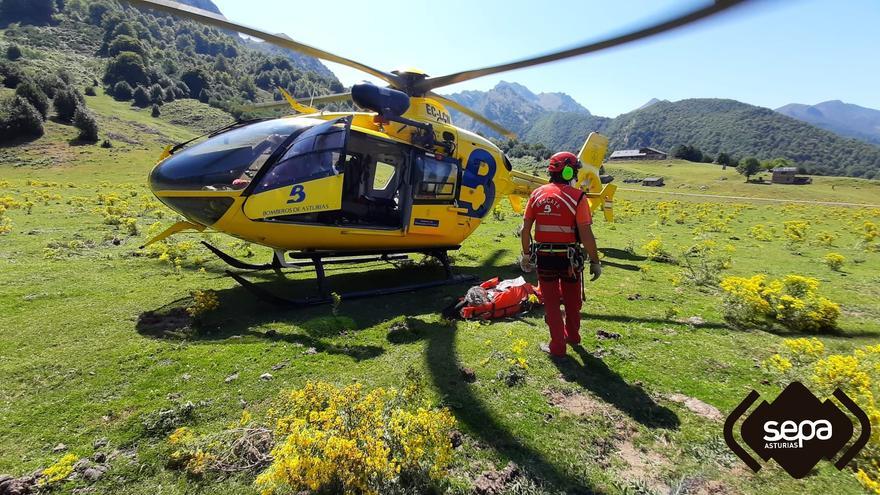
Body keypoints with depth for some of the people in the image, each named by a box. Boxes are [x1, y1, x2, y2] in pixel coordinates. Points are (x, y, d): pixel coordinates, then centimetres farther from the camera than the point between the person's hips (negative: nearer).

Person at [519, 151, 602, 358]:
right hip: (569, 257, -2)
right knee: (572, 300, 22)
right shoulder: (577, 197, -13)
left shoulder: (537, 194, -1)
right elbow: (586, 234, -15)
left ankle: (558, 345, 21)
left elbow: (525, 229, 1)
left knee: (551, 302, 14)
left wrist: (526, 255, 12)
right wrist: (595, 261, -5)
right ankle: (572, 335, 43)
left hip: (544, 257, 2)